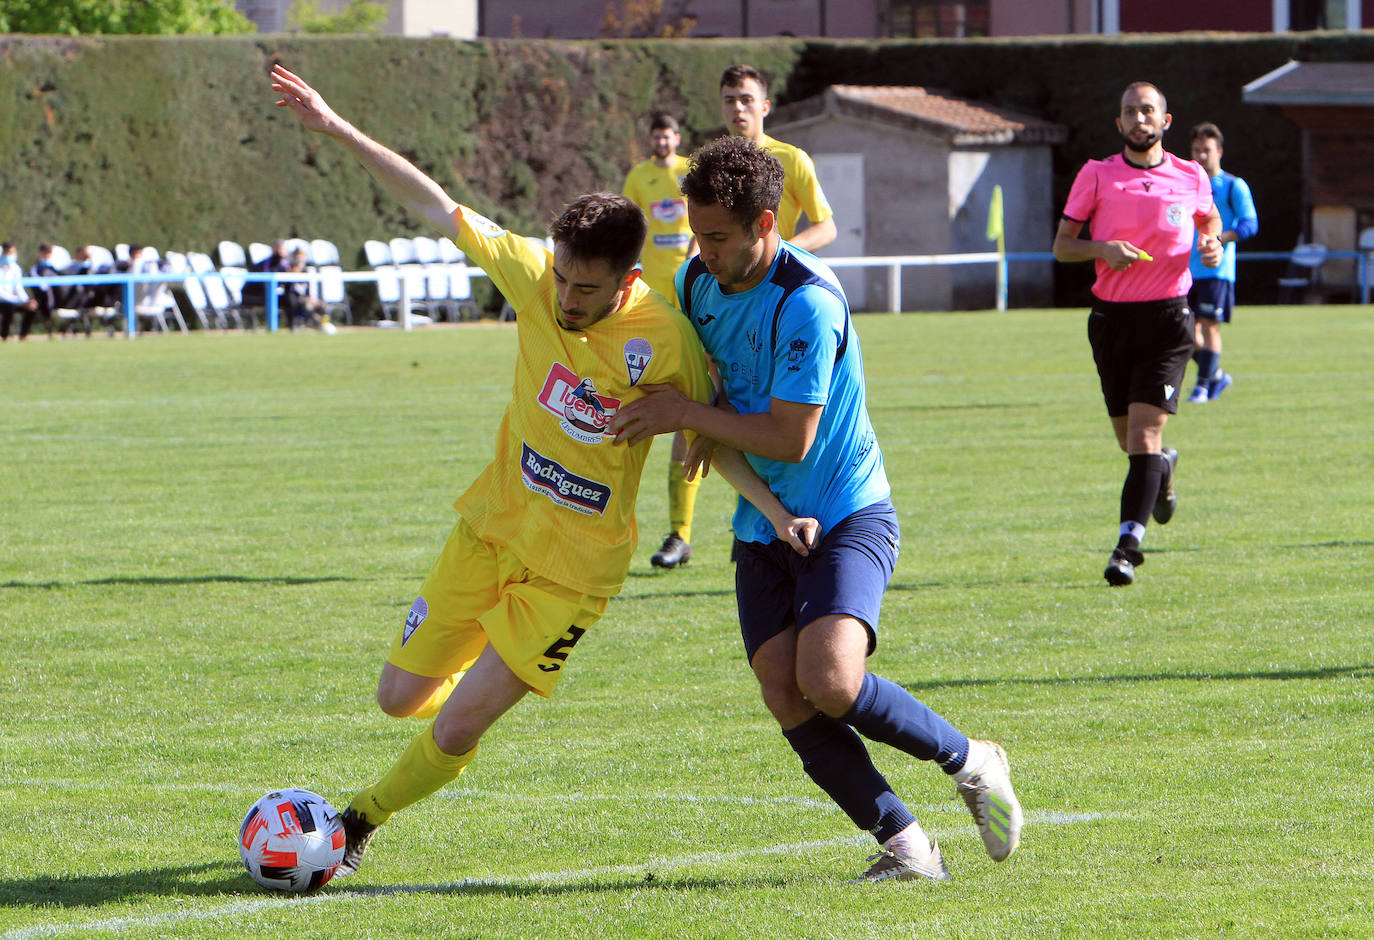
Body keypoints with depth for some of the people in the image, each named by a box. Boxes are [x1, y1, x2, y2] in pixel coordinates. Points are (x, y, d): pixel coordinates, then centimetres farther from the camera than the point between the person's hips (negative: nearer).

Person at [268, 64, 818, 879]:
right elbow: (436, 206, -3)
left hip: (573, 568, -4)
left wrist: (779, 516, -21)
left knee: (453, 734, -7)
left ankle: (363, 820, 20)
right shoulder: (535, 274, -13)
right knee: (400, 697, 10)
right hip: (492, 527, 4)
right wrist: (335, 128, -3)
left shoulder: (666, 341, -22)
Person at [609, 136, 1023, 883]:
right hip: (763, 530, 7)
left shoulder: (808, 304, -22)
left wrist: (686, 414, -18)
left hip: (846, 516, -7)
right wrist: (704, 433, 0)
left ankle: (969, 762, 0)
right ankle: (904, 844, -1)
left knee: (829, 684, -25)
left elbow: (790, 438, -23)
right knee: (785, 698, -11)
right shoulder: (696, 281, 2)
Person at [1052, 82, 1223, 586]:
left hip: (1168, 317, -2)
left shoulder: (1191, 178, 4)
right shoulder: (1096, 176, 1)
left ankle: (1128, 545, -18)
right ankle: (1163, 469, 48)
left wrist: (1211, 245, 0)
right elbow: (1061, 244, 4)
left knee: (1144, 432, -15)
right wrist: (1101, 249, -17)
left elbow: (1209, 220, 24)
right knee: (1129, 438, 11)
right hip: (1112, 316, 2)